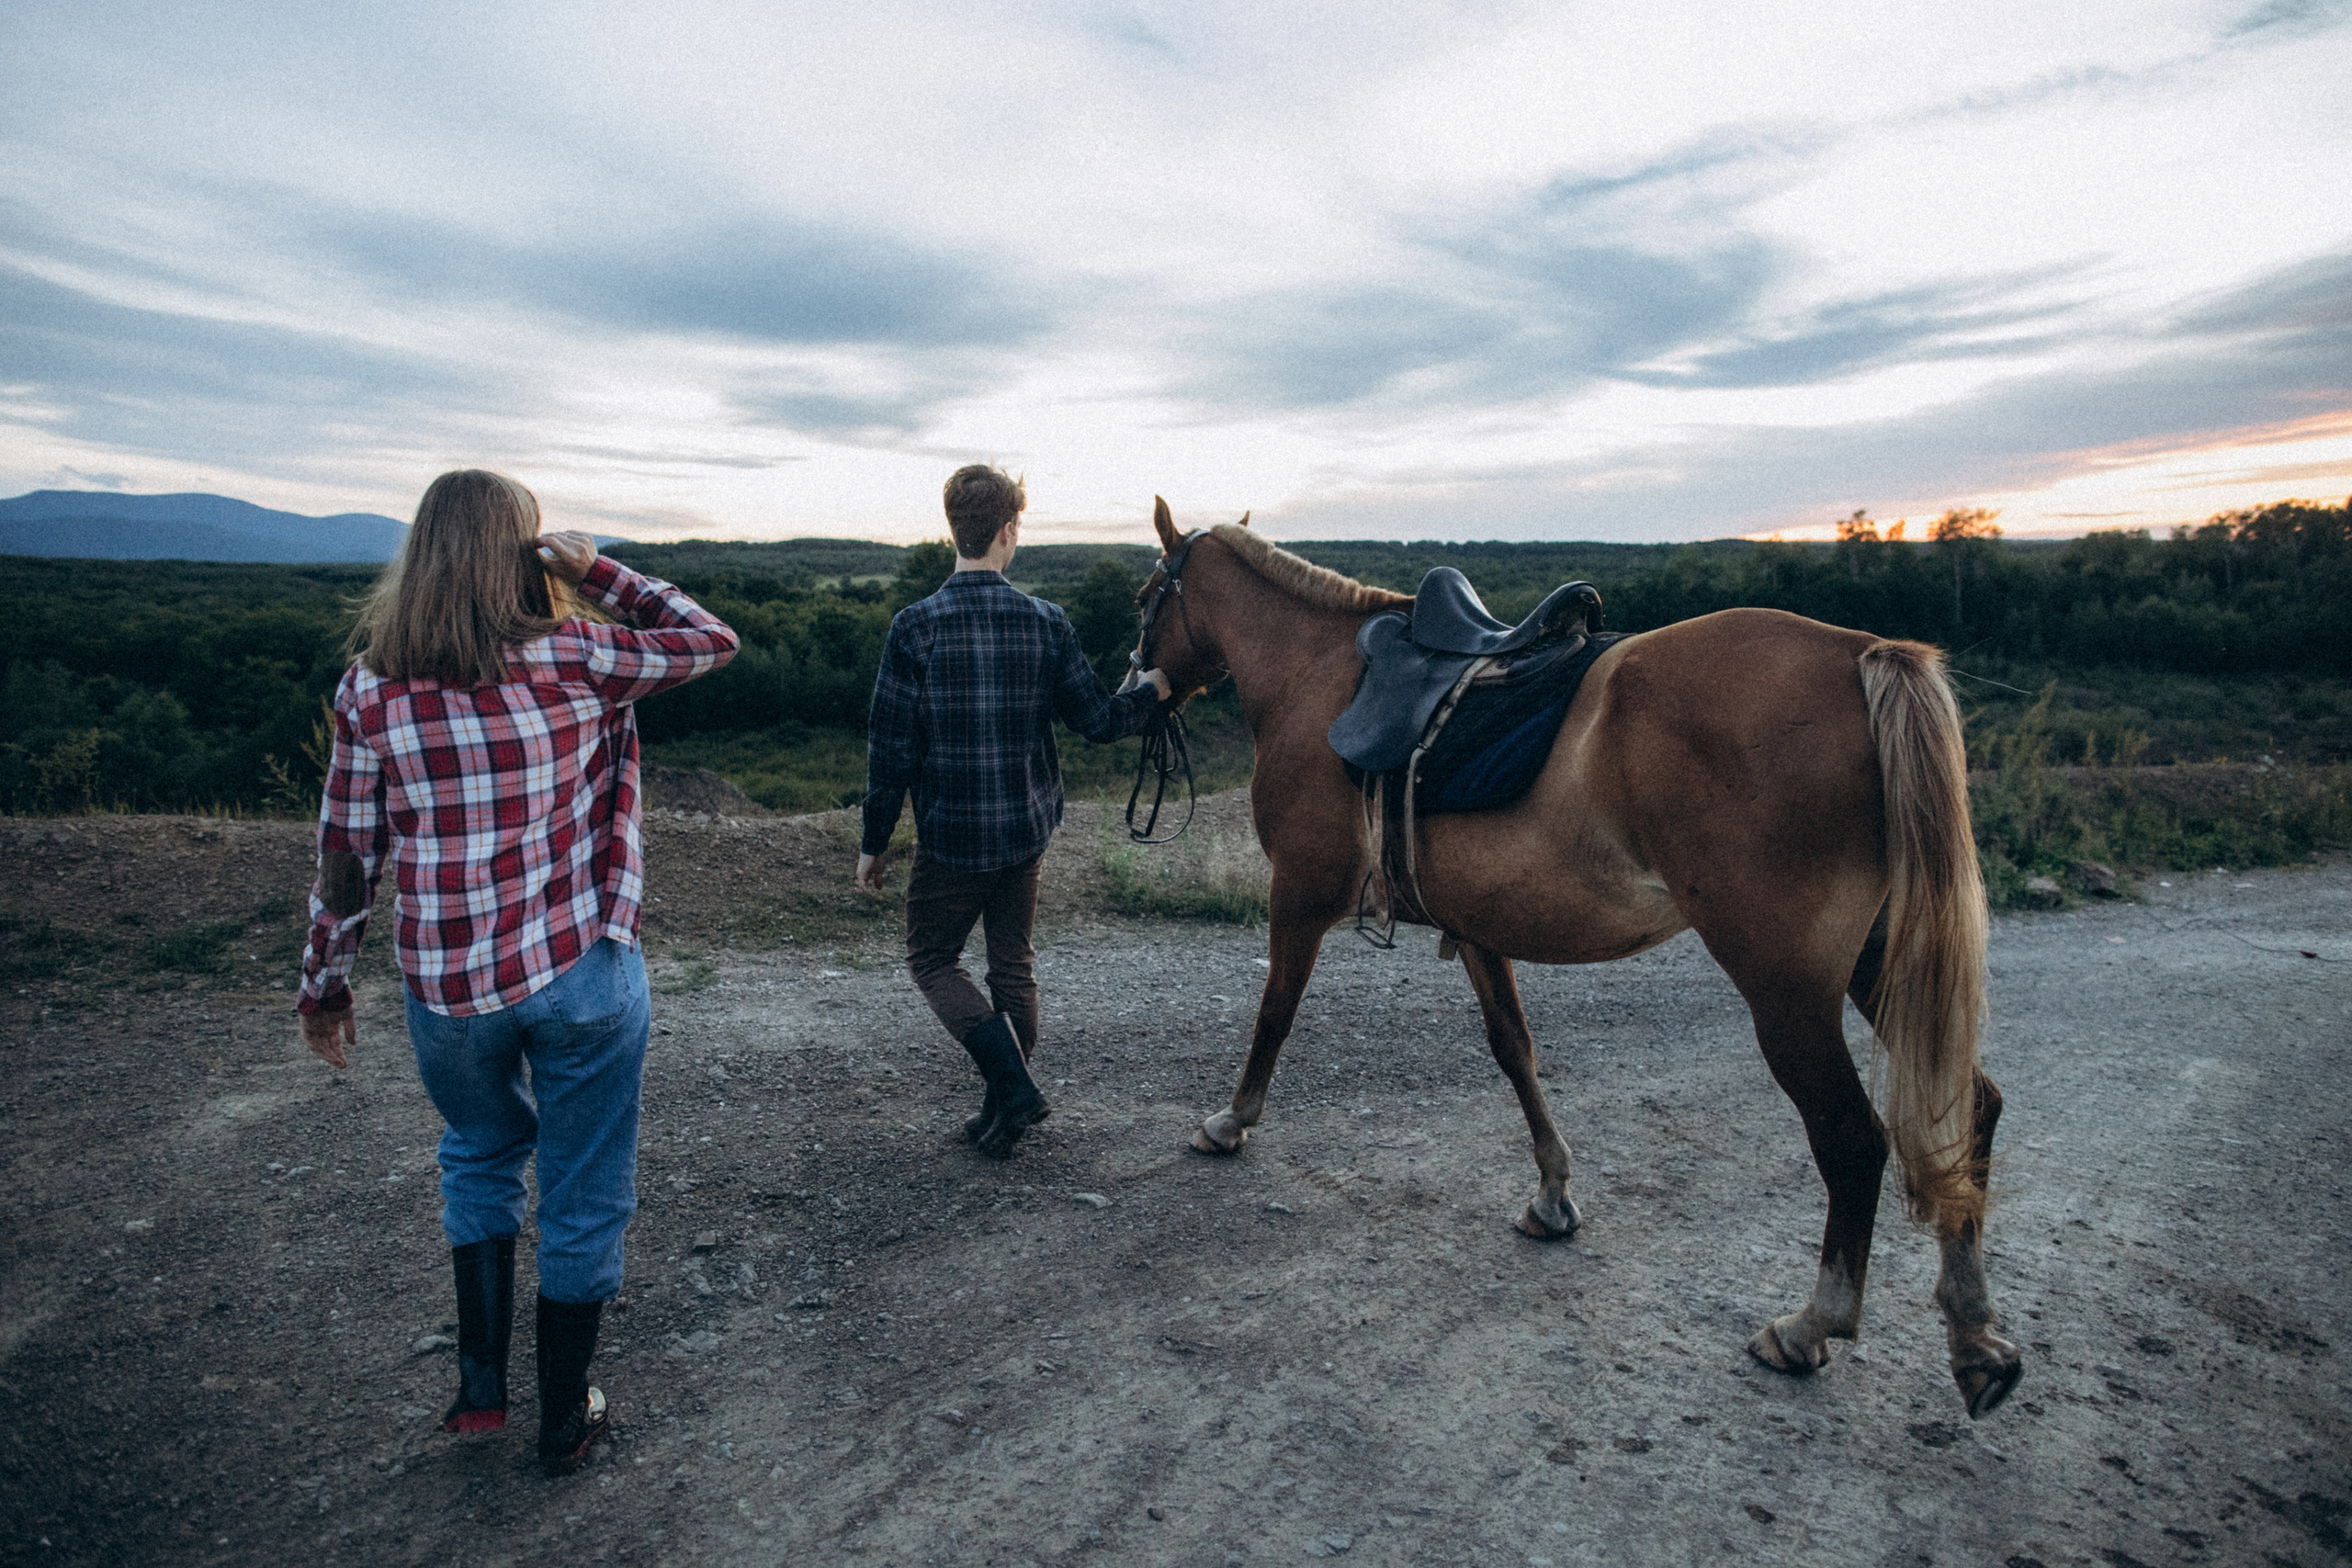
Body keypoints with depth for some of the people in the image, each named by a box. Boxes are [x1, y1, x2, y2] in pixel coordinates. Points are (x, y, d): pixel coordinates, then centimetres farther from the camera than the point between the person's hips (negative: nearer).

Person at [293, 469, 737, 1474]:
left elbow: (348, 854, 1)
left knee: (479, 1160, 29)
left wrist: (324, 985, 12)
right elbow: (710, 640, 2)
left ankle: (479, 1388, 32)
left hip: (448, 988, 3)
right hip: (581, 974, -2)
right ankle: (564, 1422, 29)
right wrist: (595, 572, 1)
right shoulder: (571, 657, -11)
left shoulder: (371, 686, -4)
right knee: (583, 1193, 14)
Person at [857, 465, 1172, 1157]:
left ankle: (1012, 1081, -1)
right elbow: (1099, 720, 0)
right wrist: (1160, 685, 19)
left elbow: (892, 749, -10)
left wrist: (874, 842, 1)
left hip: (949, 835, -3)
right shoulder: (1046, 623, -6)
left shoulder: (915, 626, -12)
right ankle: (1004, 1112, 24)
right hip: (1026, 829, 3)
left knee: (932, 958, 15)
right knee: (1013, 964, 17)